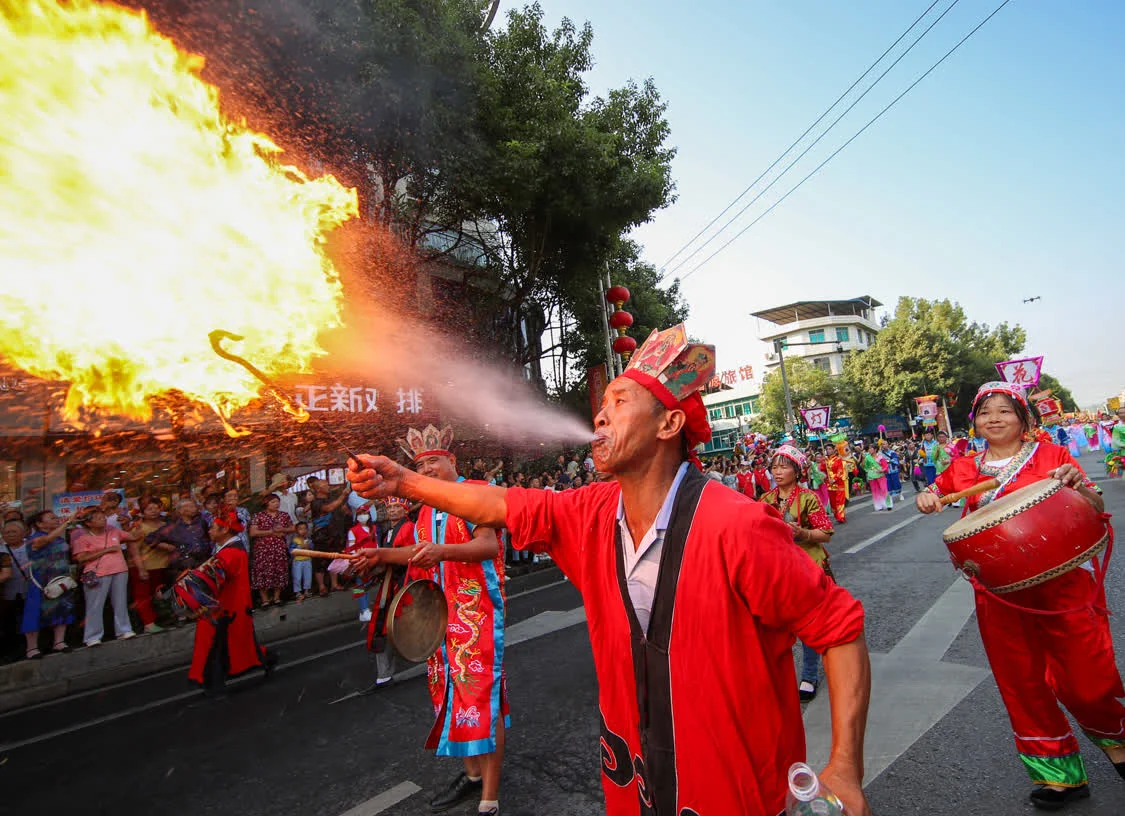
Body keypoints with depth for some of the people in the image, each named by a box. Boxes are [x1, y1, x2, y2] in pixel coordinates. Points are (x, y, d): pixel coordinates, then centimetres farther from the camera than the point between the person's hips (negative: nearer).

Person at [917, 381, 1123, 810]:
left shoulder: (1052, 456, -1)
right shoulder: (965, 468, 4)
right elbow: (936, 491, 19)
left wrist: (1077, 486, -20)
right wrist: (926, 498, -4)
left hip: (1060, 583, -2)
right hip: (999, 592, 2)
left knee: (1086, 681, 1)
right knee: (1021, 683, 10)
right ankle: (1060, 773, 30)